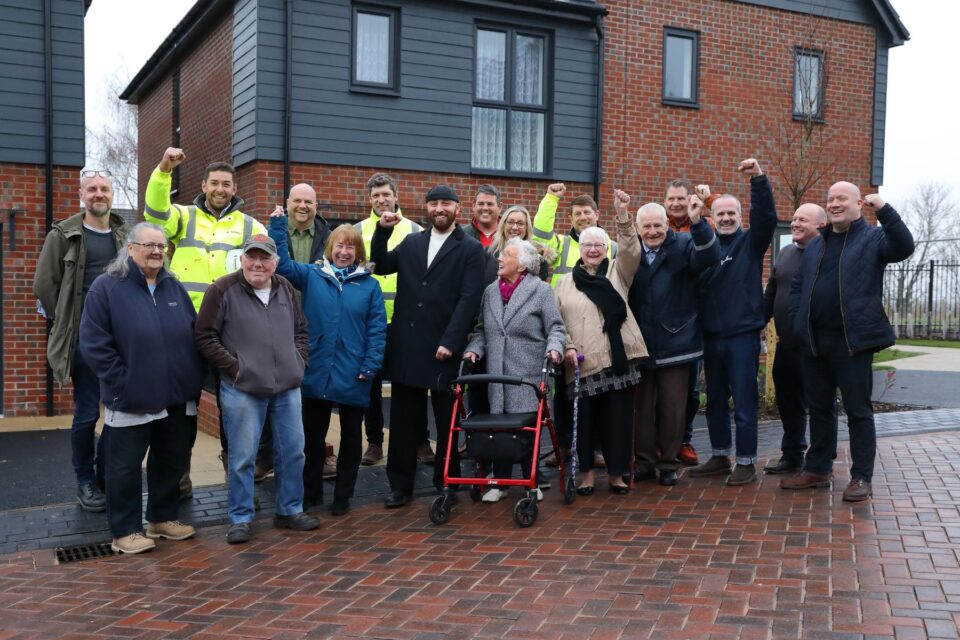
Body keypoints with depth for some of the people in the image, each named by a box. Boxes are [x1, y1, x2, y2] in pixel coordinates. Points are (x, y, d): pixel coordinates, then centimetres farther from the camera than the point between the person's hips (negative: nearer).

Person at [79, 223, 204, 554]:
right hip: (131, 399, -5)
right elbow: (93, 343, -11)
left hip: (178, 396, 6)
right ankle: (125, 531, 18)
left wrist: (194, 378, 6)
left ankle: (163, 518, 32)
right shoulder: (106, 287, -7)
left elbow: (194, 335, 14)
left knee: (172, 461, 15)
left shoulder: (174, 287, 9)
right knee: (126, 467, 5)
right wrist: (122, 381, -13)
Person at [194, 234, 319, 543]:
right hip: (242, 390, -5)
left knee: (293, 451, 11)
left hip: (288, 388, 5)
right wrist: (234, 367, -10)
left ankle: (290, 510, 26)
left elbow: (301, 329, 20)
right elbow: (204, 336, -6)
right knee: (242, 457, 2)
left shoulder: (285, 288, 9)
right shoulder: (223, 289, -7)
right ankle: (240, 519, 16)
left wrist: (299, 361, 7)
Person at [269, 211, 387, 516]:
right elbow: (282, 263, -5)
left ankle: (343, 496, 25)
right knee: (313, 435, 12)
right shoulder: (311, 276, 3)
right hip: (317, 373, 1)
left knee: (350, 437, 11)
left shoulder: (369, 286, 0)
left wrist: (370, 366, -11)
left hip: (353, 377, 0)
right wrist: (278, 226, -13)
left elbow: (377, 329, -3)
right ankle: (311, 492, 27)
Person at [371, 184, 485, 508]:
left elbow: (469, 299, -9)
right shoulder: (411, 243, 14)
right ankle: (400, 484, 18)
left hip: (444, 348, -4)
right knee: (404, 420, 9)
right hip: (406, 346, 4)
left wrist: (450, 342, -16)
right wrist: (382, 231, -4)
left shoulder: (471, 249, -2)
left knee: (447, 420, 8)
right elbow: (380, 265, 9)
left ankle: (446, 483, 21)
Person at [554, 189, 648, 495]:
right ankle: (587, 473, 17)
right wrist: (568, 346, -9)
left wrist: (623, 215, -20)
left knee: (618, 417, 3)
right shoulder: (565, 282, 11)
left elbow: (631, 251, -7)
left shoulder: (617, 273, 11)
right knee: (585, 418, 3)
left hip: (618, 357, 0)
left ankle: (616, 473, 16)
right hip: (582, 362, 0)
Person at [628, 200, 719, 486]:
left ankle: (669, 462, 19)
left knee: (673, 407, 6)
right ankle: (644, 460, 21)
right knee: (642, 407, 9)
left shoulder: (683, 246, -2)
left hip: (675, 344, -2)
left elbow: (709, 258, -22)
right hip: (640, 345, 2)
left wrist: (697, 223, -37)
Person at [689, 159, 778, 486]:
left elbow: (766, 217, -15)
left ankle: (746, 463, 9)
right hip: (711, 335, 4)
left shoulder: (750, 242, 1)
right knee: (715, 400, 13)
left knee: (744, 402, -1)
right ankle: (720, 456, 26)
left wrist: (759, 178, -27)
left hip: (743, 334, -4)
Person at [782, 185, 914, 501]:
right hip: (814, 341, 6)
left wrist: (885, 211, -29)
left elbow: (904, 248, -19)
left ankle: (862, 477, 8)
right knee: (818, 408, 13)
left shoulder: (873, 237, 1)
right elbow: (797, 285, 20)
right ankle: (817, 469, 24)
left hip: (853, 341, -6)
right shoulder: (815, 245, 18)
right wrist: (797, 323, 7)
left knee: (858, 410, 0)